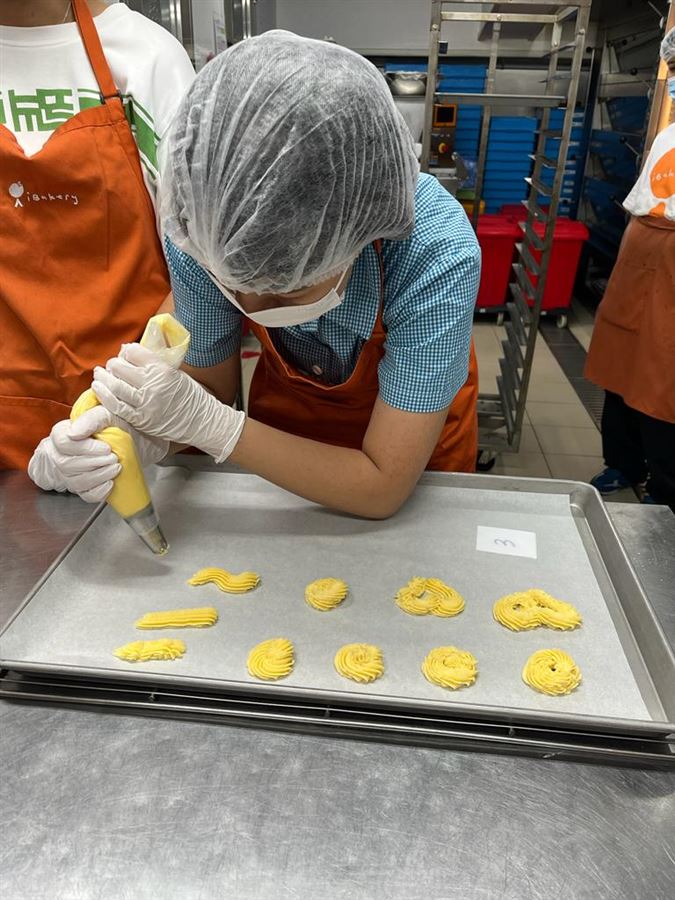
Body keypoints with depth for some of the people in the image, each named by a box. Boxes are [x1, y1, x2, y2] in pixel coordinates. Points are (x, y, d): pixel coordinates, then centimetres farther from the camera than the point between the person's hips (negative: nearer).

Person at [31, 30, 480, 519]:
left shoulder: (437, 255, -38)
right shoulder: (202, 230, -30)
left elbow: (383, 488, -33)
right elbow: (211, 381, -14)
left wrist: (207, 422, -39)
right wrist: (137, 432, -34)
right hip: (285, 418, 2)